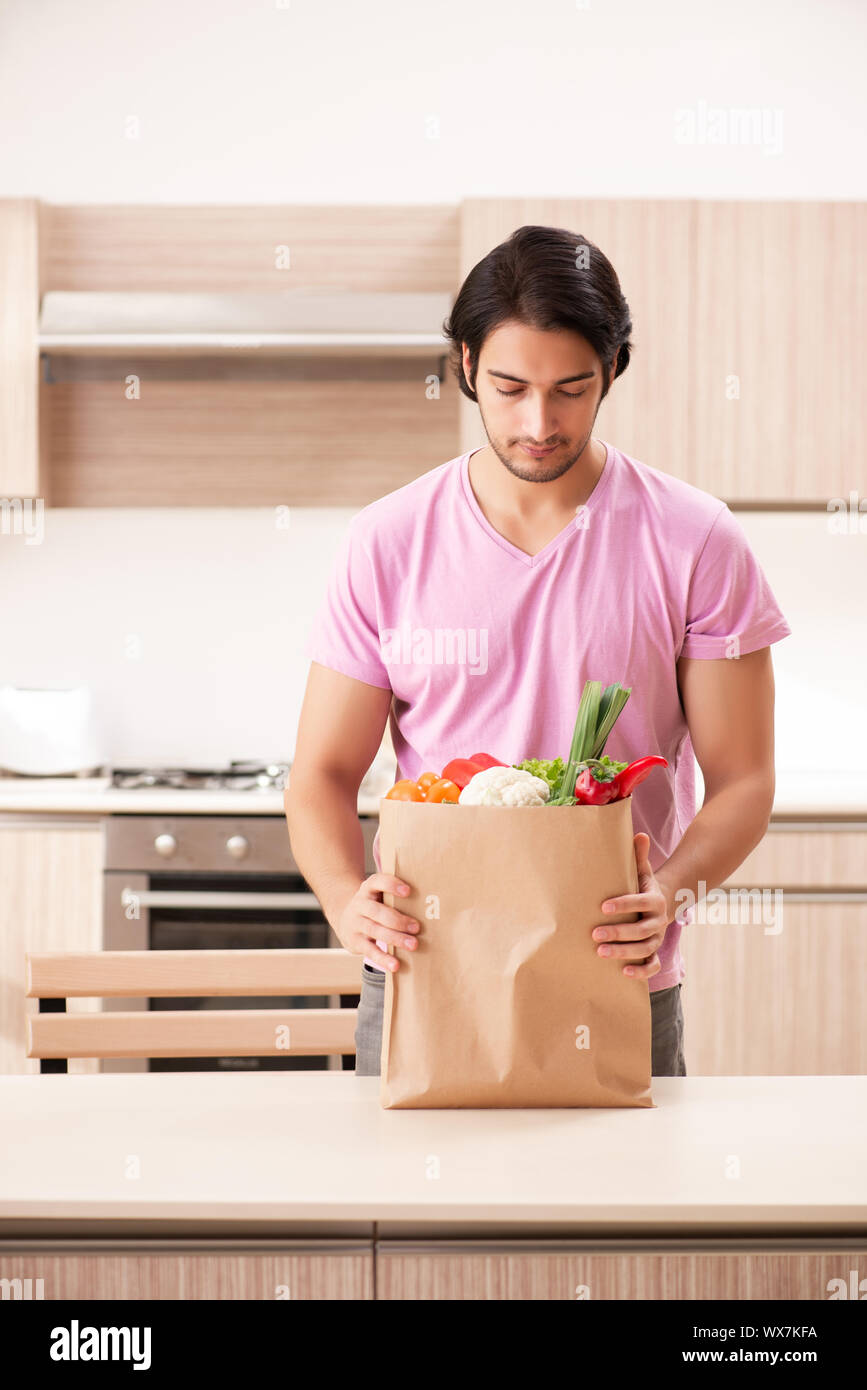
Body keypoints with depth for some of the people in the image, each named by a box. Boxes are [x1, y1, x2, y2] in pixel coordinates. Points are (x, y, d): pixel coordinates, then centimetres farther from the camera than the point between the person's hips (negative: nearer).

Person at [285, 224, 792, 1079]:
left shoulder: (694, 541, -3)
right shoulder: (386, 544, 0)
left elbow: (742, 780, -2)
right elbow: (321, 775, 2)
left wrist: (673, 892, -22)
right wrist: (347, 900, -19)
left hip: (621, 987, -1)